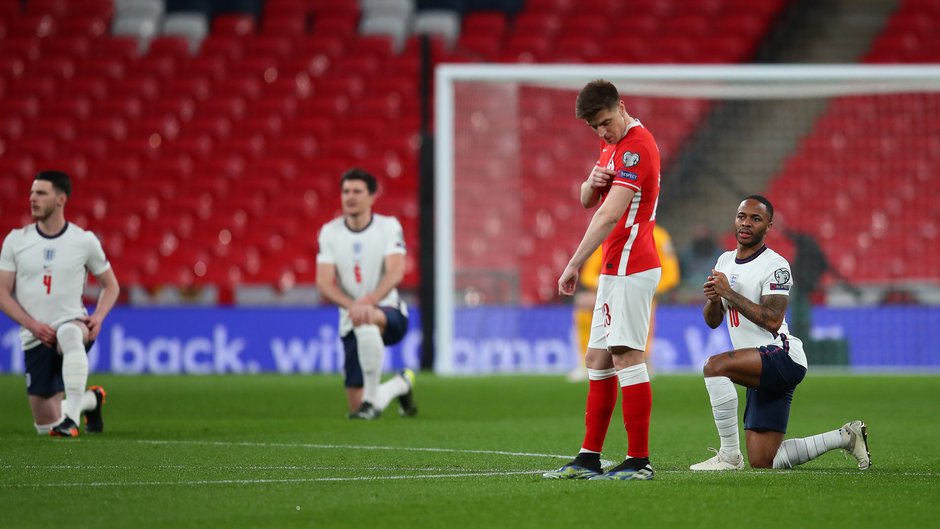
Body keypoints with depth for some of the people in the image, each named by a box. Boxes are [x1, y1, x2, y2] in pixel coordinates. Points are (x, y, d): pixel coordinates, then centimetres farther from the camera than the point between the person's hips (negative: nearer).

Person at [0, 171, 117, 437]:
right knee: (46, 426, 2)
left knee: (69, 334, -43)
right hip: (35, 338, 3)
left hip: (74, 324, -3)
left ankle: (71, 415, -40)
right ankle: (90, 399, 35)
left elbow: (110, 285, 11)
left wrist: (98, 316, -9)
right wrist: (33, 325, -14)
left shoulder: (84, 241, -1)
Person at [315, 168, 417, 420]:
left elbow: (396, 272, -19)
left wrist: (369, 301, -37)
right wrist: (351, 305, -26)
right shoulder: (329, 232, 2)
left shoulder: (389, 226, -4)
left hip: (391, 315, -3)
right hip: (351, 323, 3)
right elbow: (324, 284, -6)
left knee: (367, 320, -42)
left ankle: (372, 399, -30)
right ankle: (401, 385, 31)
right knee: (357, 405, -3)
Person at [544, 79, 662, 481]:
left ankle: (639, 460, -13)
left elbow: (609, 215, -23)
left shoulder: (636, 147, -16)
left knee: (626, 357, -13)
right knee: (598, 360, 10)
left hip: (630, 267, -10)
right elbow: (588, 201, 19)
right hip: (615, 269, 10)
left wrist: (574, 266, -23)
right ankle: (589, 459, 13)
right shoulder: (612, 145, 16)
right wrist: (593, 182, -6)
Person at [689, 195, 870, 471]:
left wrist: (729, 293, -20)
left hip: (781, 355, -9)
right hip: (763, 370, 9)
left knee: (715, 366, -32)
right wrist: (712, 300, -5)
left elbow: (773, 321, -22)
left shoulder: (775, 266, -10)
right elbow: (713, 321, 17)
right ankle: (845, 437, 23)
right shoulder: (725, 261, 15)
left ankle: (729, 455, -23)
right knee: (763, 463, 6)